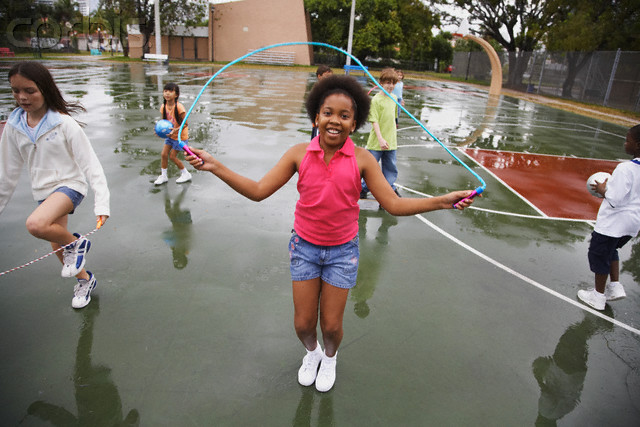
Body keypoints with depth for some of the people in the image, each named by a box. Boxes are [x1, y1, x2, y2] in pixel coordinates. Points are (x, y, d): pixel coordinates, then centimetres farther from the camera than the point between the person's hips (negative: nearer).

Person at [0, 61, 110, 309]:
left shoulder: (63, 123, -16)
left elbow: (90, 164, -17)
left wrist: (102, 203, -24)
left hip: (70, 185, -6)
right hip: (43, 192, 6)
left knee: (35, 224, -33)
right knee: (57, 247, 15)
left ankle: (76, 243, -4)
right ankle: (85, 279, 40)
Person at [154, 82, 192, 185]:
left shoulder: (179, 107, -24)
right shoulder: (163, 107, -5)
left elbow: (185, 124, -21)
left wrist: (175, 130, -34)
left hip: (180, 136, -6)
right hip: (170, 135, 6)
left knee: (172, 156, -1)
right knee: (163, 154, 4)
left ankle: (186, 174, 19)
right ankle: (163, 176, 21)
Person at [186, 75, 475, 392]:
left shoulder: (362, 160, -12)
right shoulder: (299, 154, -9)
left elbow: (393, 204, -10)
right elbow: (258, 191, -9)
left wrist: (441, 201, -21)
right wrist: (214, 166, -16)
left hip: (342, 250, -1)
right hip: (304, 246, 1)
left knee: (331, 326, 9)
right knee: (303, 324, 10)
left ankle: (330, 358, 47)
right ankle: (311, 352, 48)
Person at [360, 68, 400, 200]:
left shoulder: (394, 98, 8)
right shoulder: (376, 100, -12)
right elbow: (374, 121, -16)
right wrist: (380, 139, -23)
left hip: (391, 141, 6)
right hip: (376, 142, -5)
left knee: (391, 168, 11)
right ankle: (364, 188, 24)